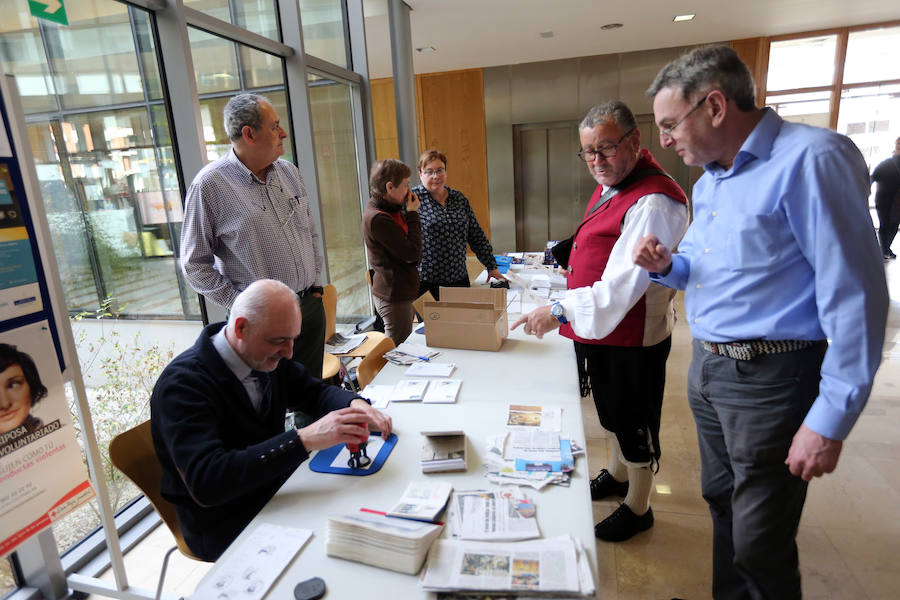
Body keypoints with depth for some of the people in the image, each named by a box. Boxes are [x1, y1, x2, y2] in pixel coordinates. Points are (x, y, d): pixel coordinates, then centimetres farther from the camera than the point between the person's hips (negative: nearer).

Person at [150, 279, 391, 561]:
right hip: (224, 528, -6)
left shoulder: (267, 356, -3)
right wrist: (304, 440, -40)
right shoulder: (184, 382, -24)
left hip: (277, 490, 7)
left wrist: (355, 404, -13)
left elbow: (314, 391, 10)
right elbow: (206, 483, -33)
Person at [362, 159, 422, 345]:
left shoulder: (389, 210, 10)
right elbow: (412, 253, -22)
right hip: (394, 297, -10)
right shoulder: (378, 219, -21)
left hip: (401, 293, 10)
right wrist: (412, 214, -15)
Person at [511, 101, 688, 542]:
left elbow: (623, 286, -32)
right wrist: (574, 257, 8)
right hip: (598, 328, 9)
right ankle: (617, 475, 50)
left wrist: (561, 312, -34)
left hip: (632, 338, -9)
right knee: (610, 410, 26)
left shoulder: (652, 202, -25)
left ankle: (638, 508, 33)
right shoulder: (610, 186, 7)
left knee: (634, 422, 10)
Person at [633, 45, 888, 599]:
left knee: (761, 546, 4)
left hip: (769, 379, -8)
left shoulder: (812, 159, -17)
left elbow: (855, 296, -19)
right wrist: (667, 265, -1)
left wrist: (831, 419, -19)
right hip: (707, 367, 9)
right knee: (722, 505, 23)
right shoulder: (709, 180, 10)